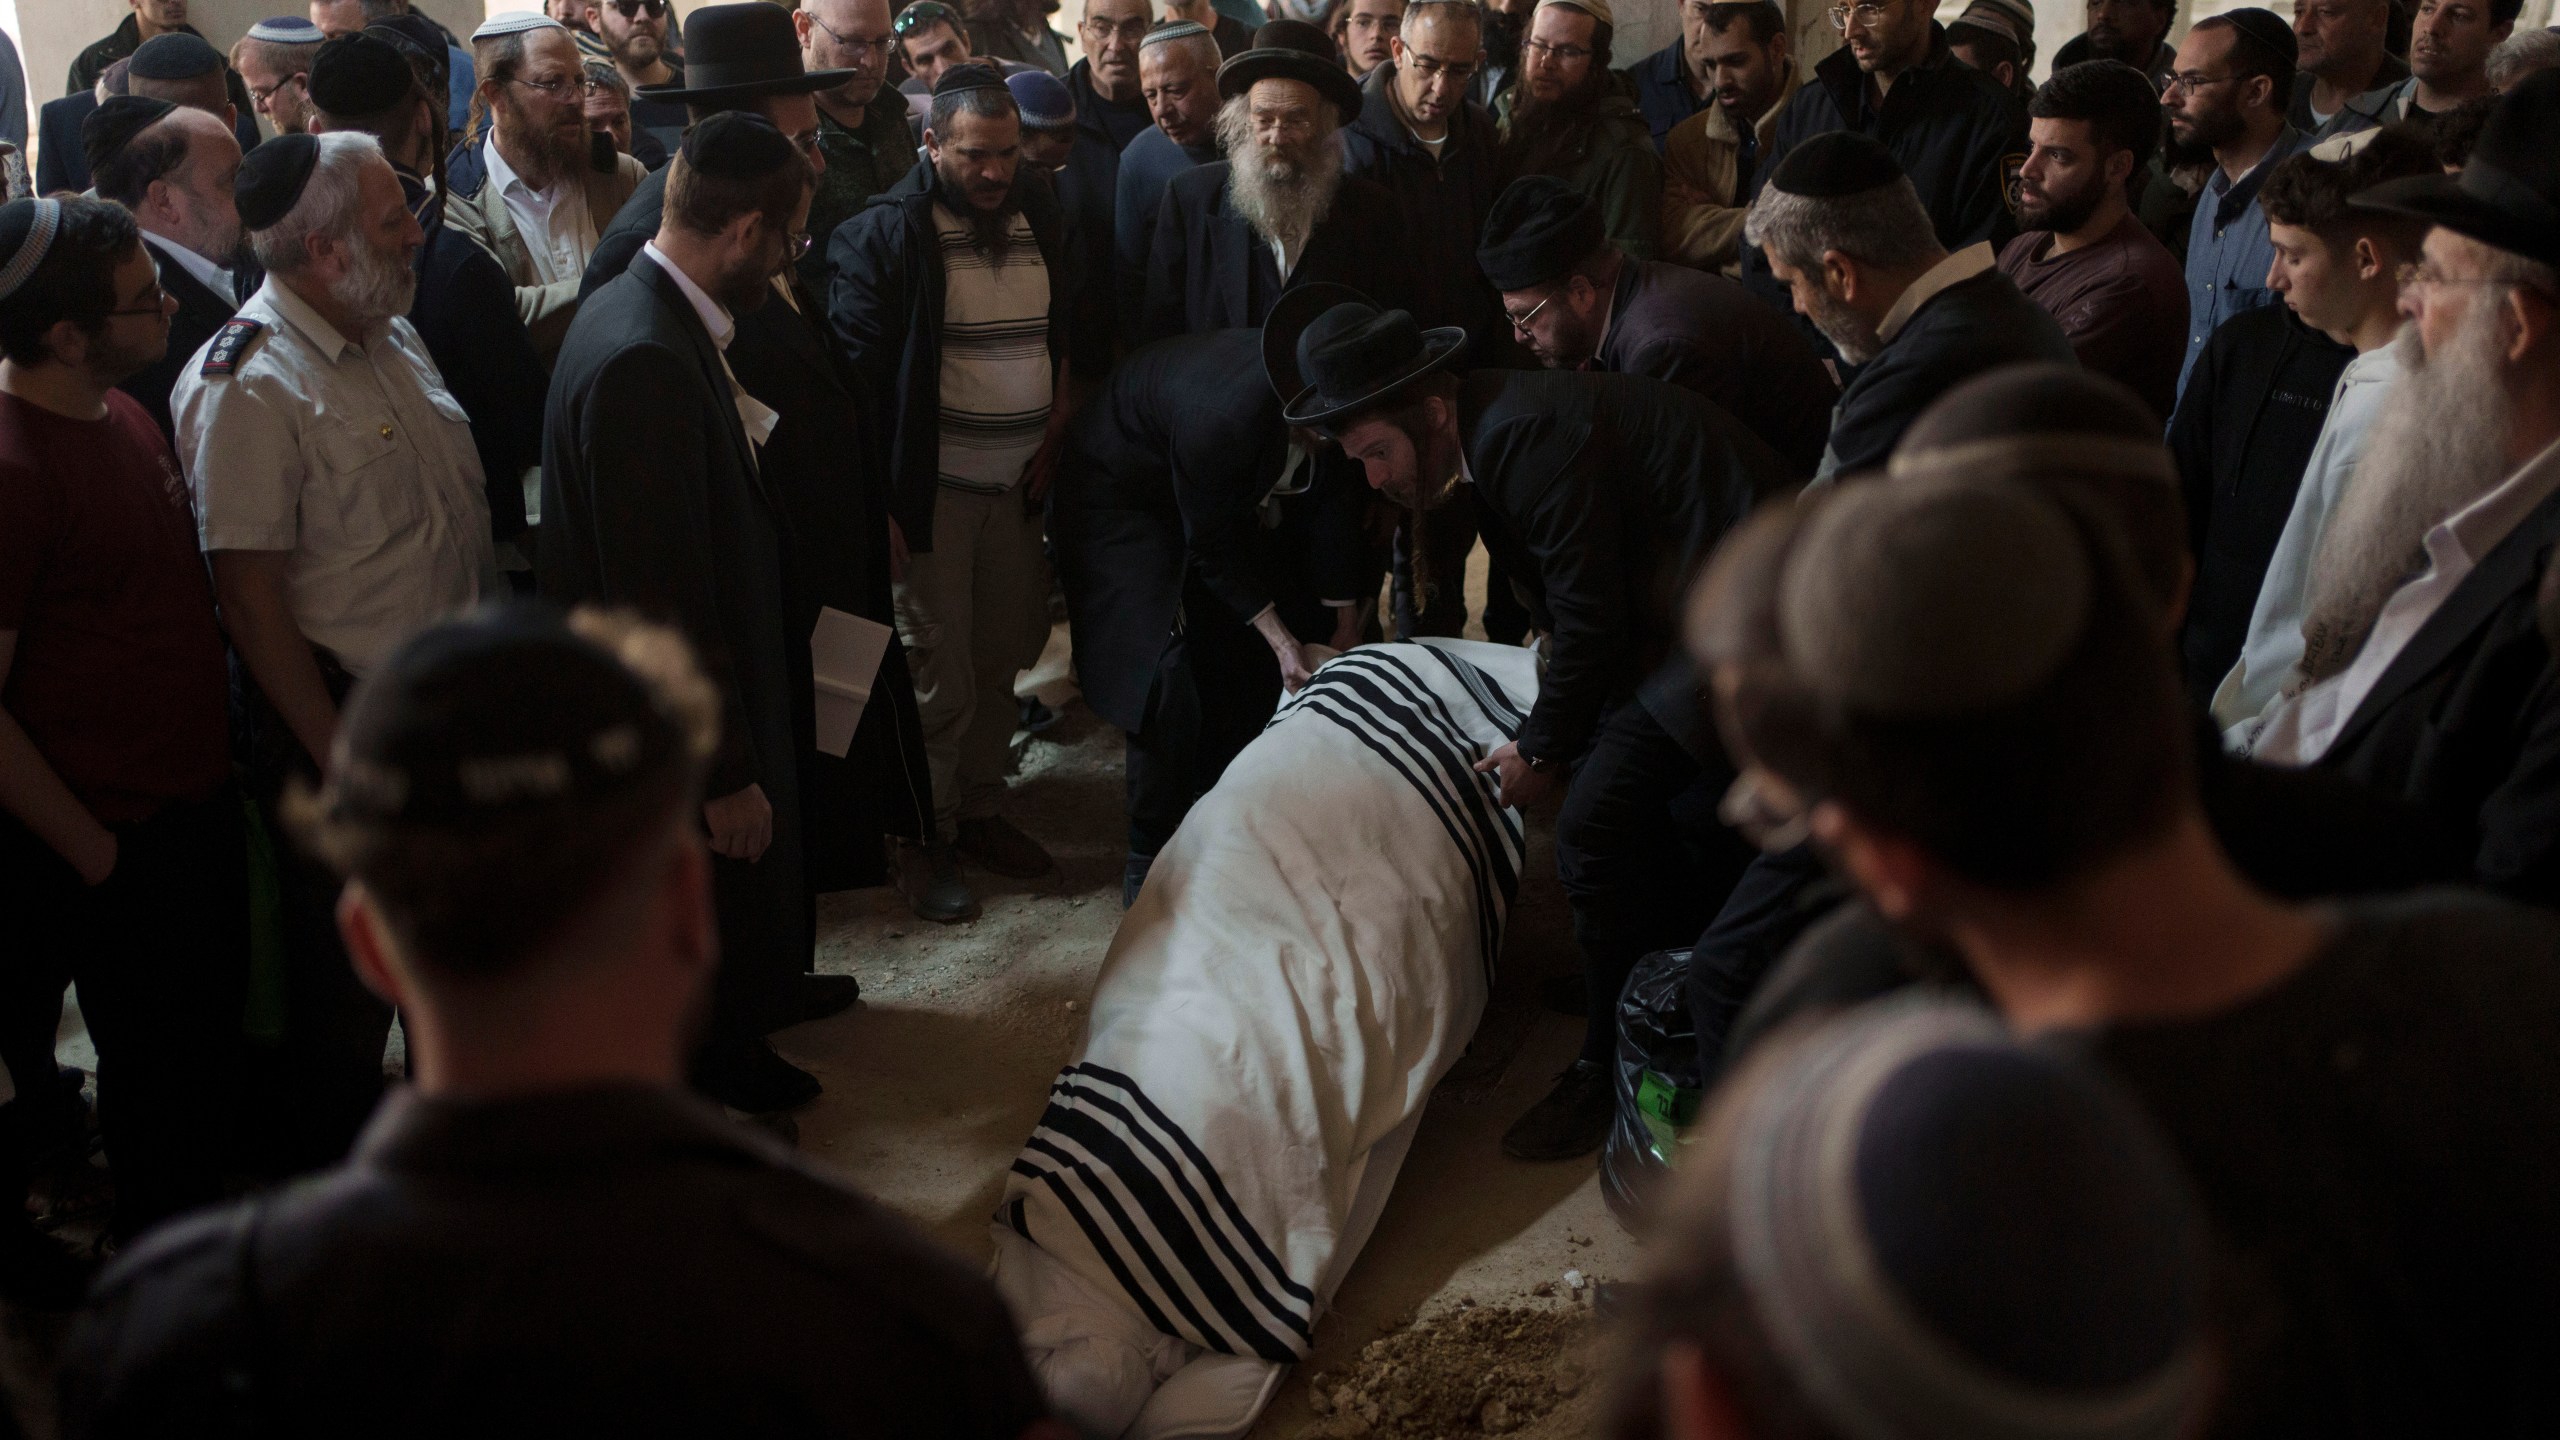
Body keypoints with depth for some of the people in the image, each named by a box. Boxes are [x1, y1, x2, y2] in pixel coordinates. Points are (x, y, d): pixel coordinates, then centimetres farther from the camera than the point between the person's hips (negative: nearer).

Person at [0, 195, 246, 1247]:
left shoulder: (119, 411, 5)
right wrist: (92, 854, -16)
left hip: (198, 799, 9)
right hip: (118, 844, -8)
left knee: (209, 1051, 20)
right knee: (162, 1079, 7)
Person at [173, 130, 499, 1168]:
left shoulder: (391, 333, 6)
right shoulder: (248, 385, -21)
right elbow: (250, 590, -21)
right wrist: (339, 758, -19)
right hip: (342, 723, -8)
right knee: (347, 978, 8)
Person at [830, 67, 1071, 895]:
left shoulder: (1040, 218, 8)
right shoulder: (886, 234, -10)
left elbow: (1068, 336, 18)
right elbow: (855, 370, -11)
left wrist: (1056, 431, 5)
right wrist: (876, 499, -14)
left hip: (1018, 485, 5)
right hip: (933, 486, -5)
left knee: (1003, 657, 10)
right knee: (940, 675, 3)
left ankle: (980, 808, 27)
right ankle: (931, 832, 18)